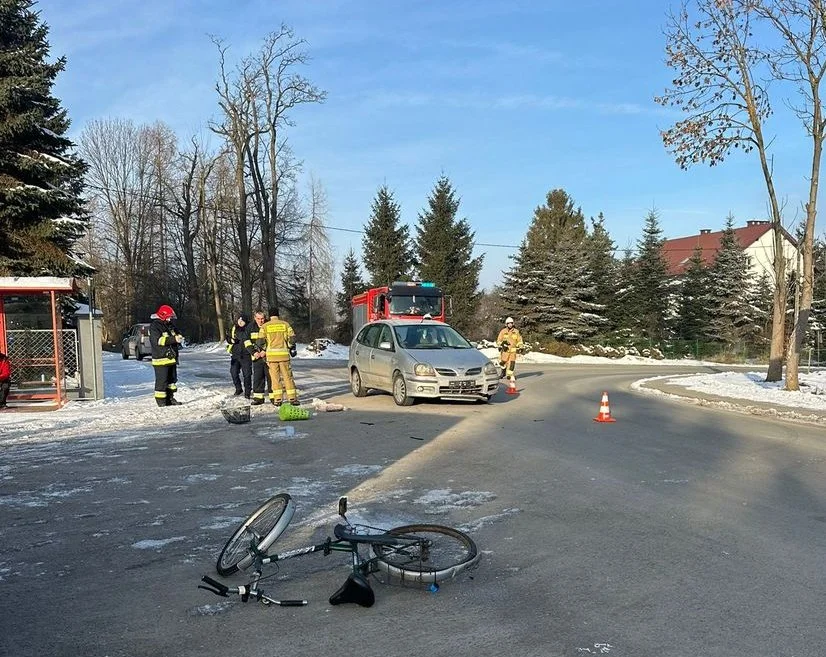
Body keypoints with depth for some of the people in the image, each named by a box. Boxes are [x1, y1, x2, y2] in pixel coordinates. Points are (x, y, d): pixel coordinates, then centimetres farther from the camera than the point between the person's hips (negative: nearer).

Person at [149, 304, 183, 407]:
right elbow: (157, 340, -24)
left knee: (172, 379, 15)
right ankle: (161, 401, 1)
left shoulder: (169, 325, 14)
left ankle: (170, 398, 25)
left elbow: (176, 333, 26)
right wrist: (173, 339, -31)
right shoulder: (154, 326, -13)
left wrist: (179, 337, -1)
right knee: (161, 381, -5)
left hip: (171, 358, 9)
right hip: (161, 359, -9)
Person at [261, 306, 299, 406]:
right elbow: (292, 338, 2)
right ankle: (292, 398, 4)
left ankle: (278, 399, 5)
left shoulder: (265, 326, 3)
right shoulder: (285, 324, 5)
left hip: (271, 354, 0)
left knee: (275, 377, 5)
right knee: (288, 376, 5)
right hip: (284, 354, 0)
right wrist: (291, 348, 17)